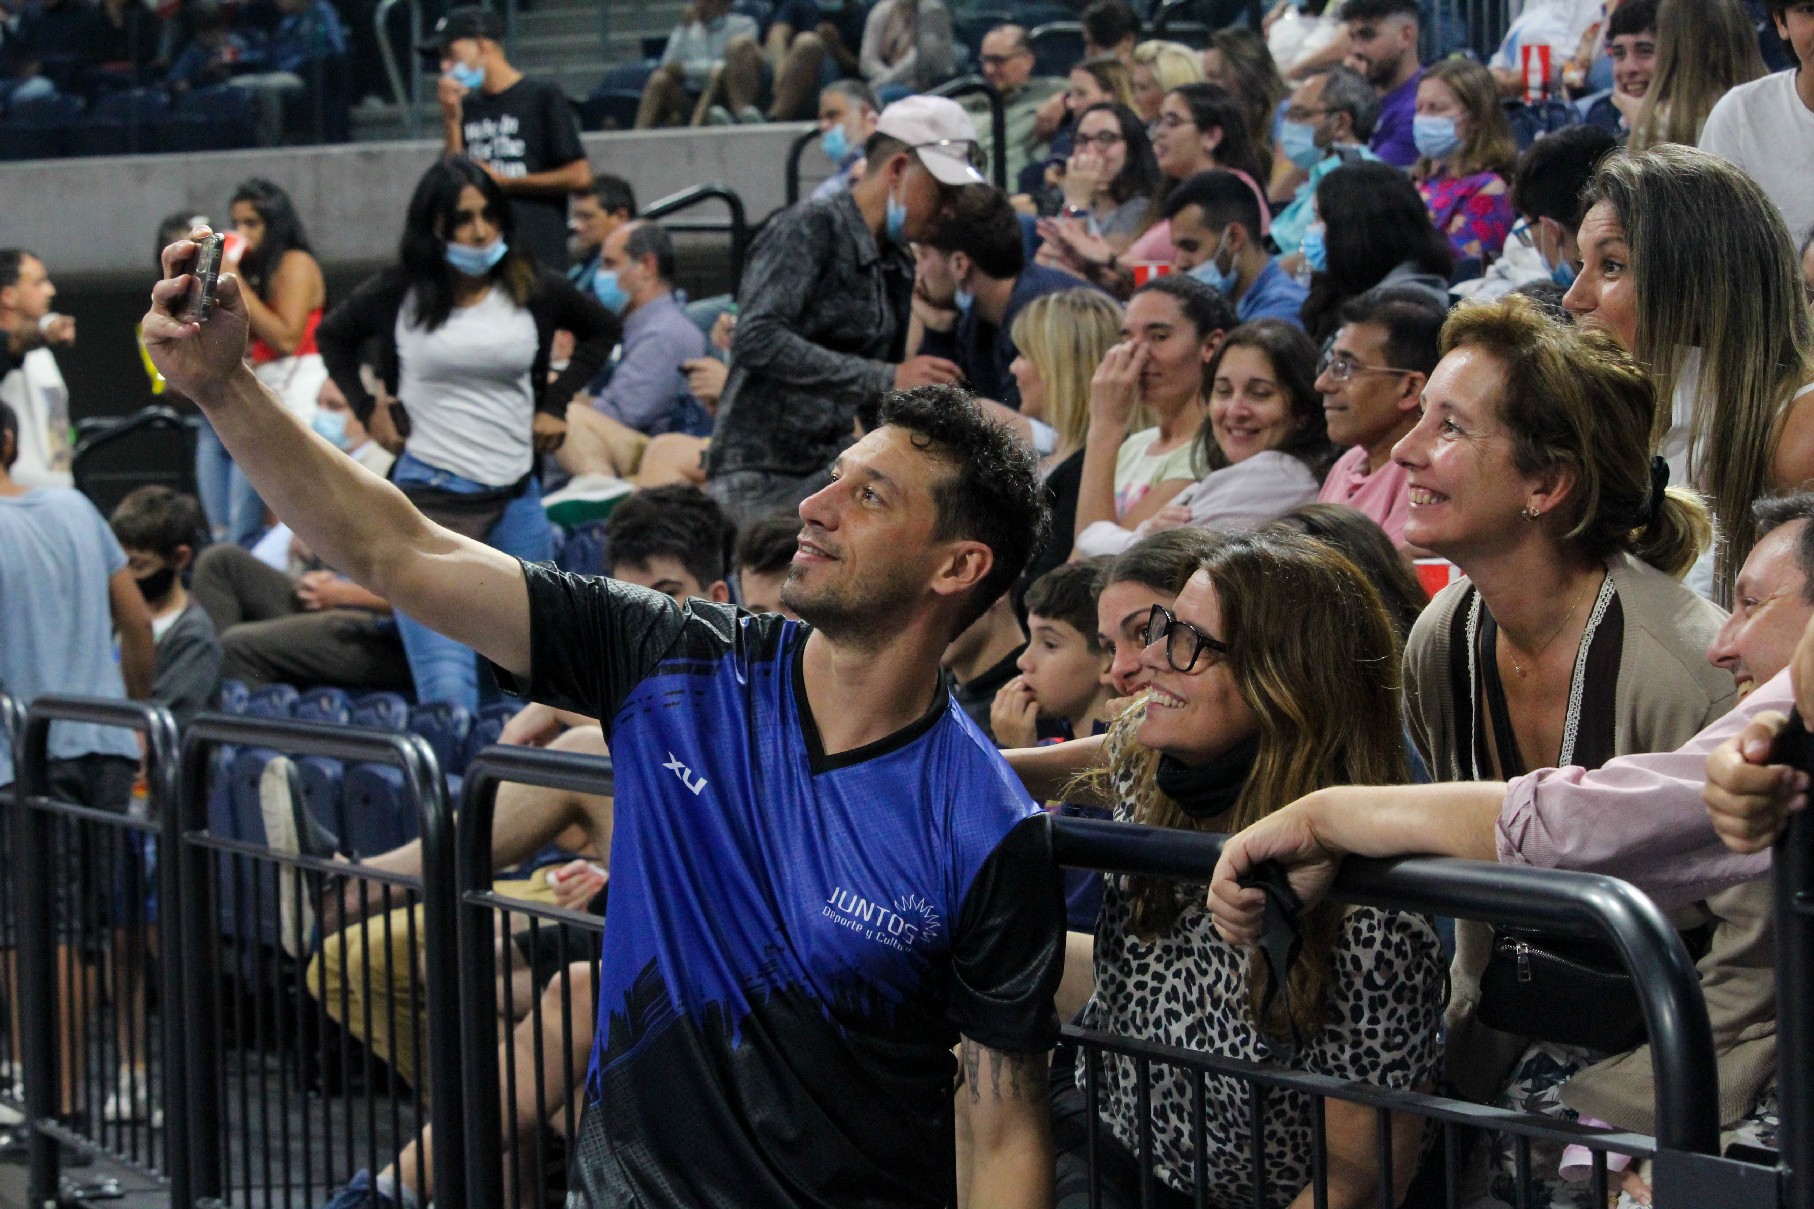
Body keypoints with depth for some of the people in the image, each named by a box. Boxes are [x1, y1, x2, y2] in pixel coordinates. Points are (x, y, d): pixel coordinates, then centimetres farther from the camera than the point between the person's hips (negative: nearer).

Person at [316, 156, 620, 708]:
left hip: (516, 498, 3)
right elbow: (332, 335, 22)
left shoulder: (535, 291, 5)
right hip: (429, 497, -3)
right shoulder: (400, 294, 2)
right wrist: (366, 407, 9)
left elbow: (603, 329, 25)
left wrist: (557, 402, 14)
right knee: (447, 691, -14)